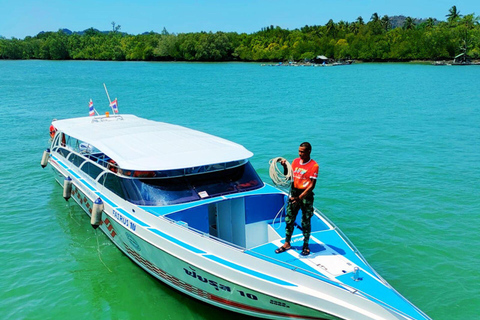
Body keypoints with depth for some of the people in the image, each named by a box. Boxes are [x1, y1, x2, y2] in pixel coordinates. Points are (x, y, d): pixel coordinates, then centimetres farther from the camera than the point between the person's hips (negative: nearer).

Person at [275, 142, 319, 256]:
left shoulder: (314, 165, -11)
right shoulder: (295, 161, 5)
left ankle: (306, 245, 21)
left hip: (306, 195, -5)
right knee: (289, 219, 8)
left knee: (305, 222, 5)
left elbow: (312, 185, -14)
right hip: (294, 192, 5)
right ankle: (287, 244, 22)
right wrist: (285, 167, -4)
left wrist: (300, 197, -20)